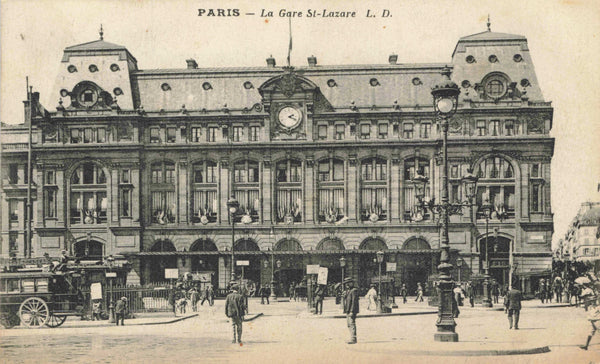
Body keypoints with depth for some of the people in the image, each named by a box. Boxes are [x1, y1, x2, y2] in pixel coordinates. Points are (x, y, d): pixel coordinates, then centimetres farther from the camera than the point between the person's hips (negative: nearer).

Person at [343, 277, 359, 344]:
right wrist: (345, 311, 18)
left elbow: (354, 302, -18)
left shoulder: (354, 291, -12)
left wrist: (352, 311, -22)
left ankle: (353, 339, -10)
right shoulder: (347, 291, 17)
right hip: (347, 311, 10)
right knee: (349, 324, 12)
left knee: (352, 324, -11)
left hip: (352, 311, -10)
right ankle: (352, 338, 17)